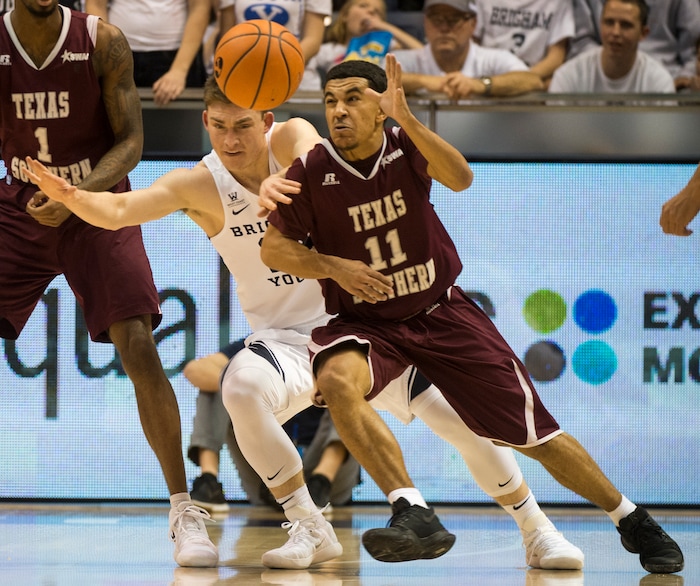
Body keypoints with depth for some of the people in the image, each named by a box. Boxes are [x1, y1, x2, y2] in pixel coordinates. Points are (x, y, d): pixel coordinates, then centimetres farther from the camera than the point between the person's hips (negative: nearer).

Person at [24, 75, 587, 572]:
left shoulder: (290, 137, -13)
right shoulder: (201, 185, -10)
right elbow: (118, 210, -22)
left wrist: (285, 180, -62)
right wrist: (67, 193, -43)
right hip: (285, 336, 0)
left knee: (464, 418, -6)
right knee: (241, 388, -33)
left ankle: (538, 532, 18)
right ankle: (311, 531, -17)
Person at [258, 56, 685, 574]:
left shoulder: (406, 147, -9)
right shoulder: (312, 172, -10)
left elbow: (460, 179, -29)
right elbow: (274, 247, -2)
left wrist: (407, 120, -41)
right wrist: (334, 267, -19)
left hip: (443, 313, 0)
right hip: (366, 322, 0)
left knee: (536, 435, -1)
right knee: (337, 381, -37)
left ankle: (633, 522, 18)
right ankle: (413, 514, -35)